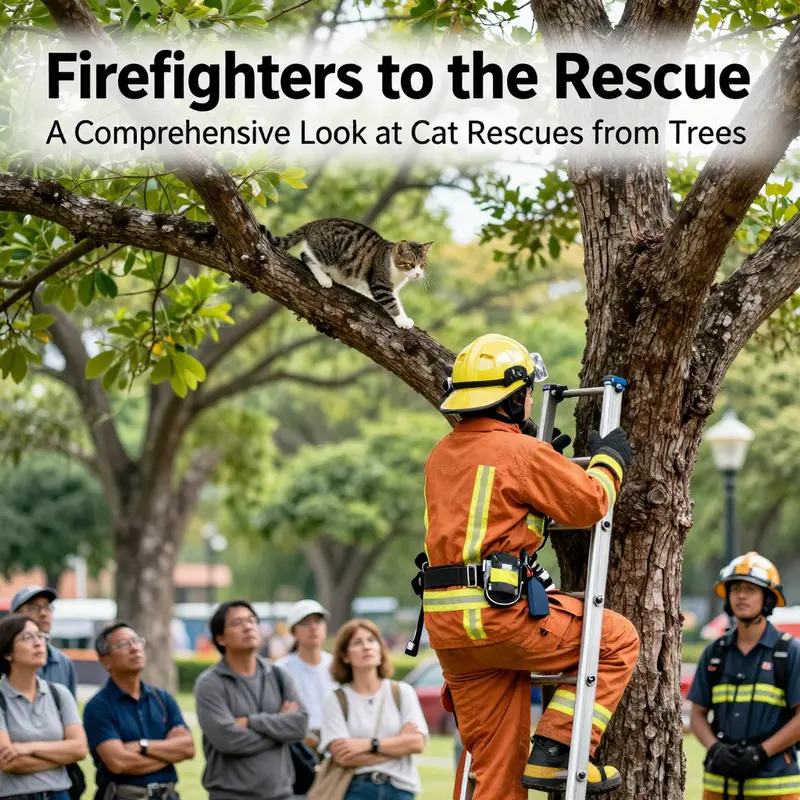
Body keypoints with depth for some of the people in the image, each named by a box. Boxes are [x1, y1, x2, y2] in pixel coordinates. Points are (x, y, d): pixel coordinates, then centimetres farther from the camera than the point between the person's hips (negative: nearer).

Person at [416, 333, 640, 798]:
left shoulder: (442, 456, 18)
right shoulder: (519, 451, -8)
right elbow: (589, 502, -3)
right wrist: (609, 460, 15)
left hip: (447, 622, 8)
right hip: (500, 609, -8)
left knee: (494, 754, 13)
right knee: (618, 640, 6)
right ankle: (555, 753, -1)